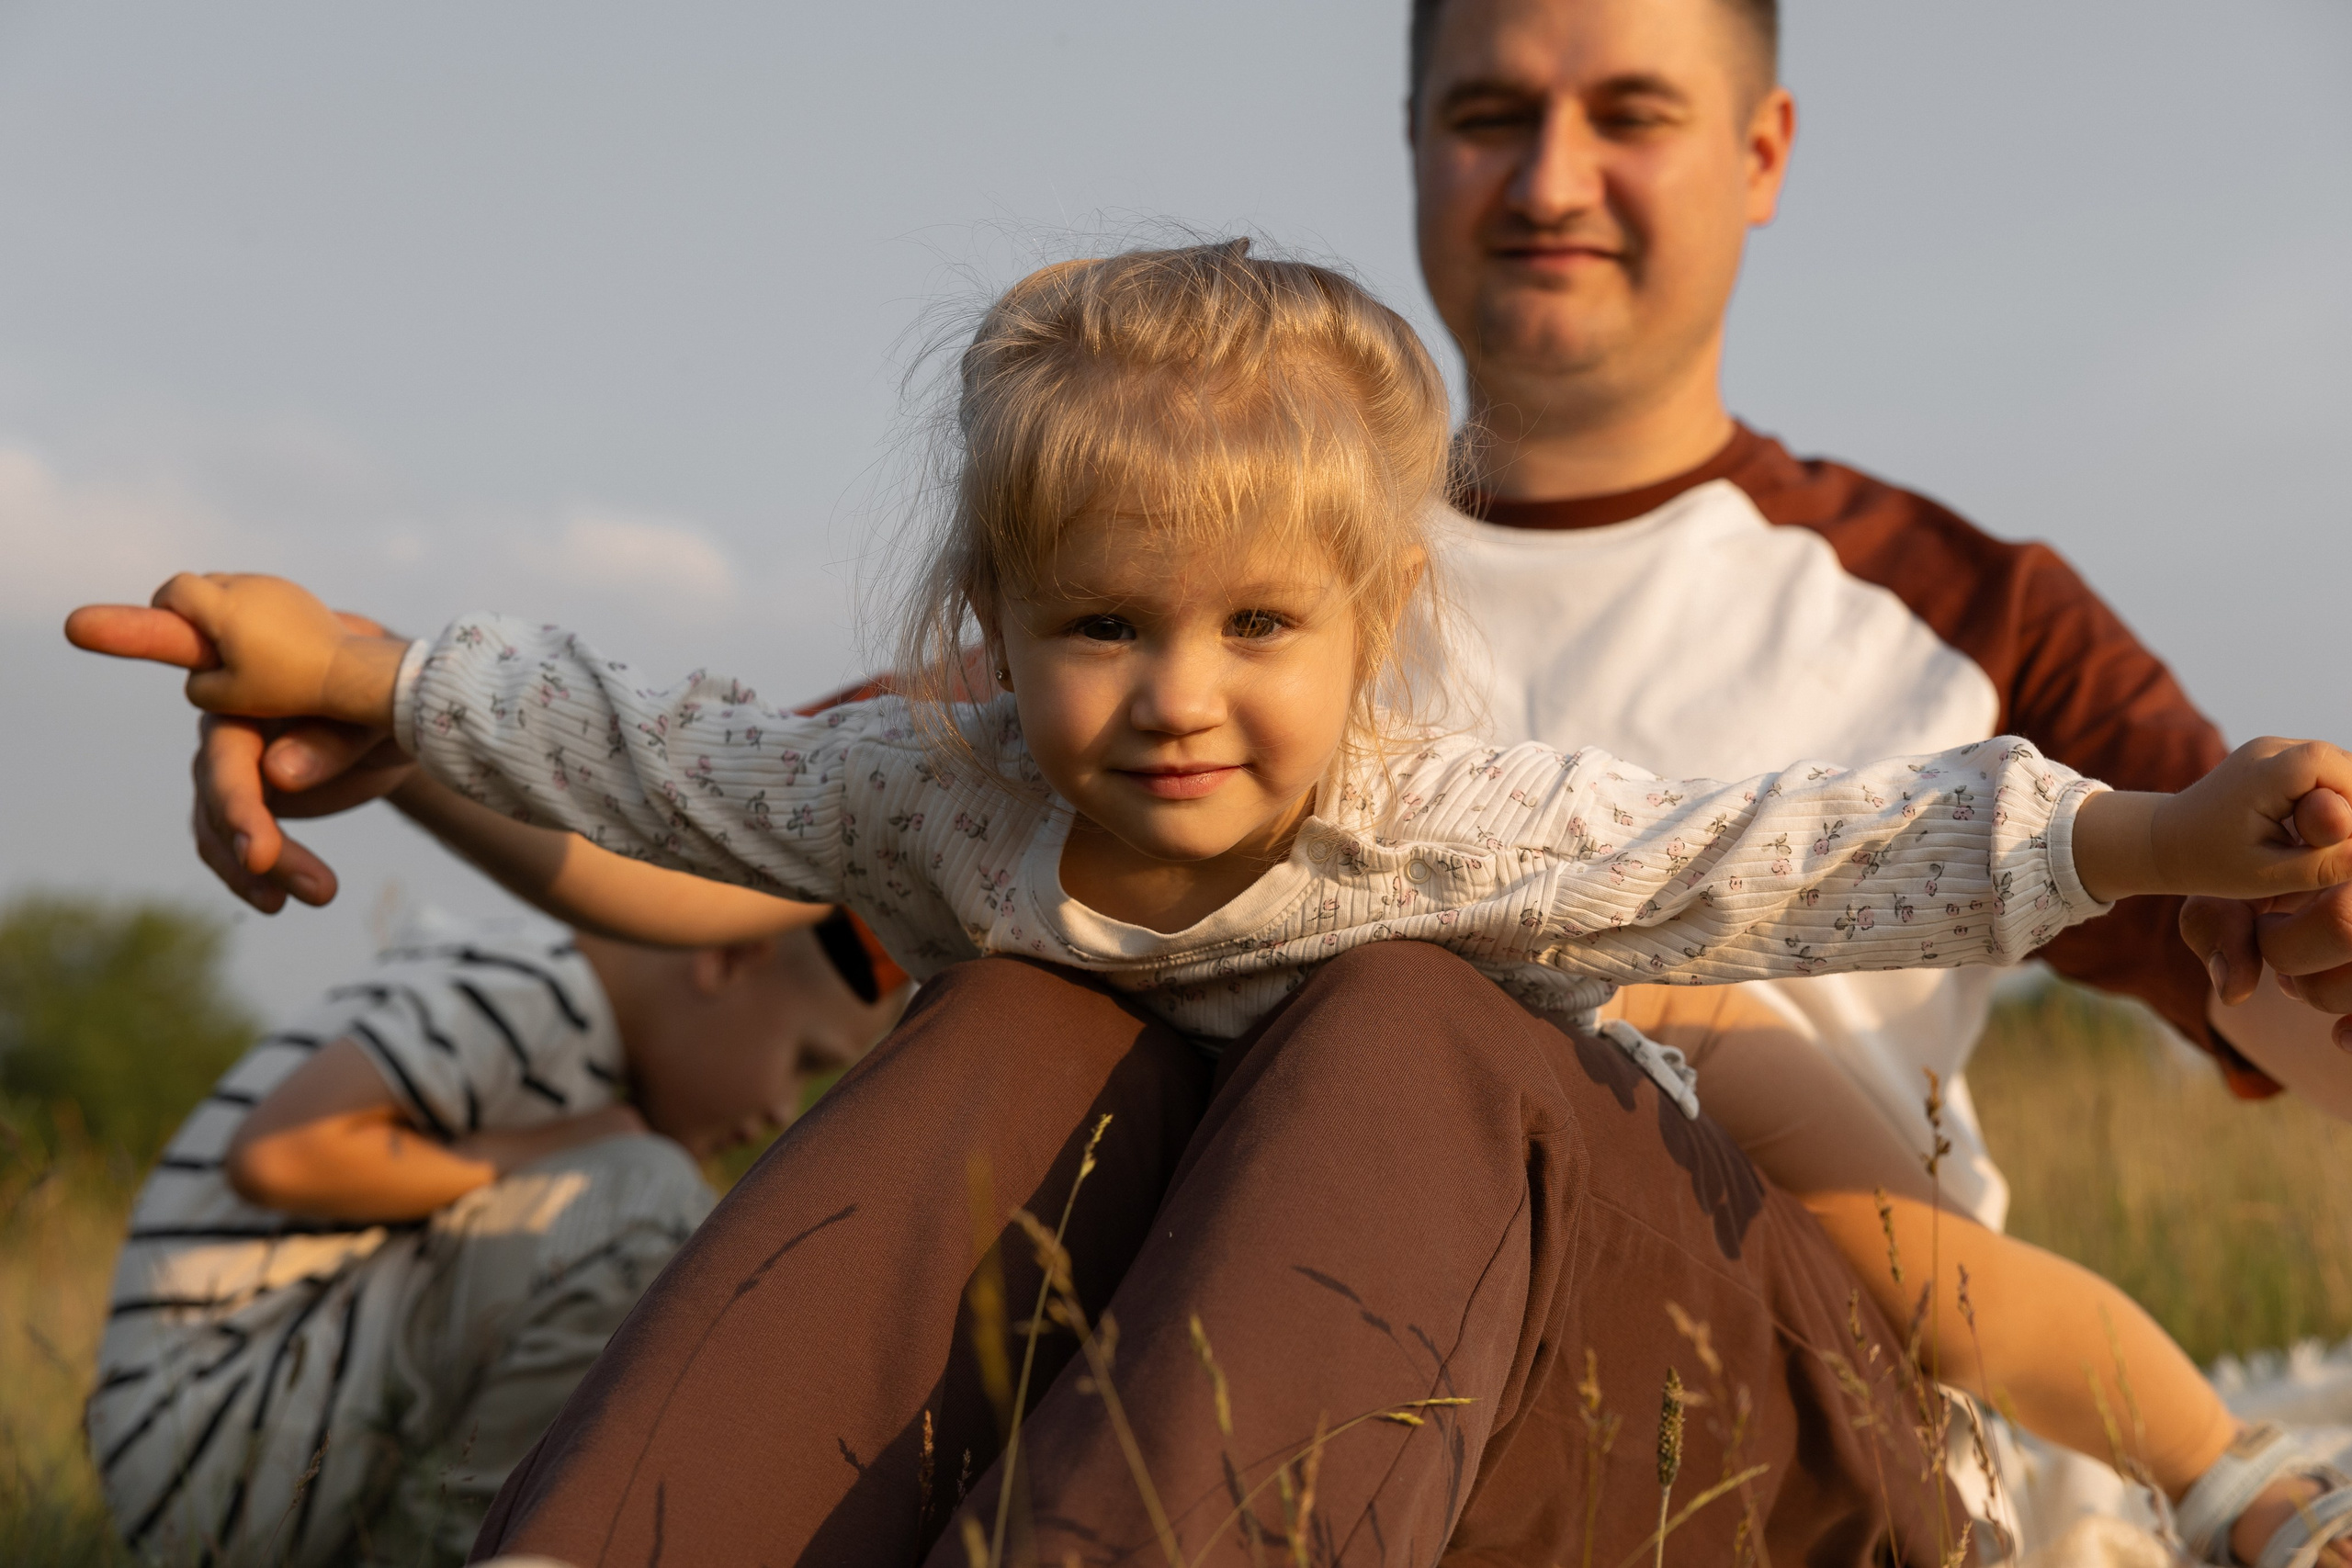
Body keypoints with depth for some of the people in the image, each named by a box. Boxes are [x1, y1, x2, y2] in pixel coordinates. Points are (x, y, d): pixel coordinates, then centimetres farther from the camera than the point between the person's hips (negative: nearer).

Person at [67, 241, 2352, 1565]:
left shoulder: (1451, 827, -23)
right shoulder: (942, 803, -13)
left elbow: (1798, 862, -22)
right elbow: (651, 760, 2)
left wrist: (2159, 841, -29)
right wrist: (356, 675, 4)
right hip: (1102, 1254, 3)